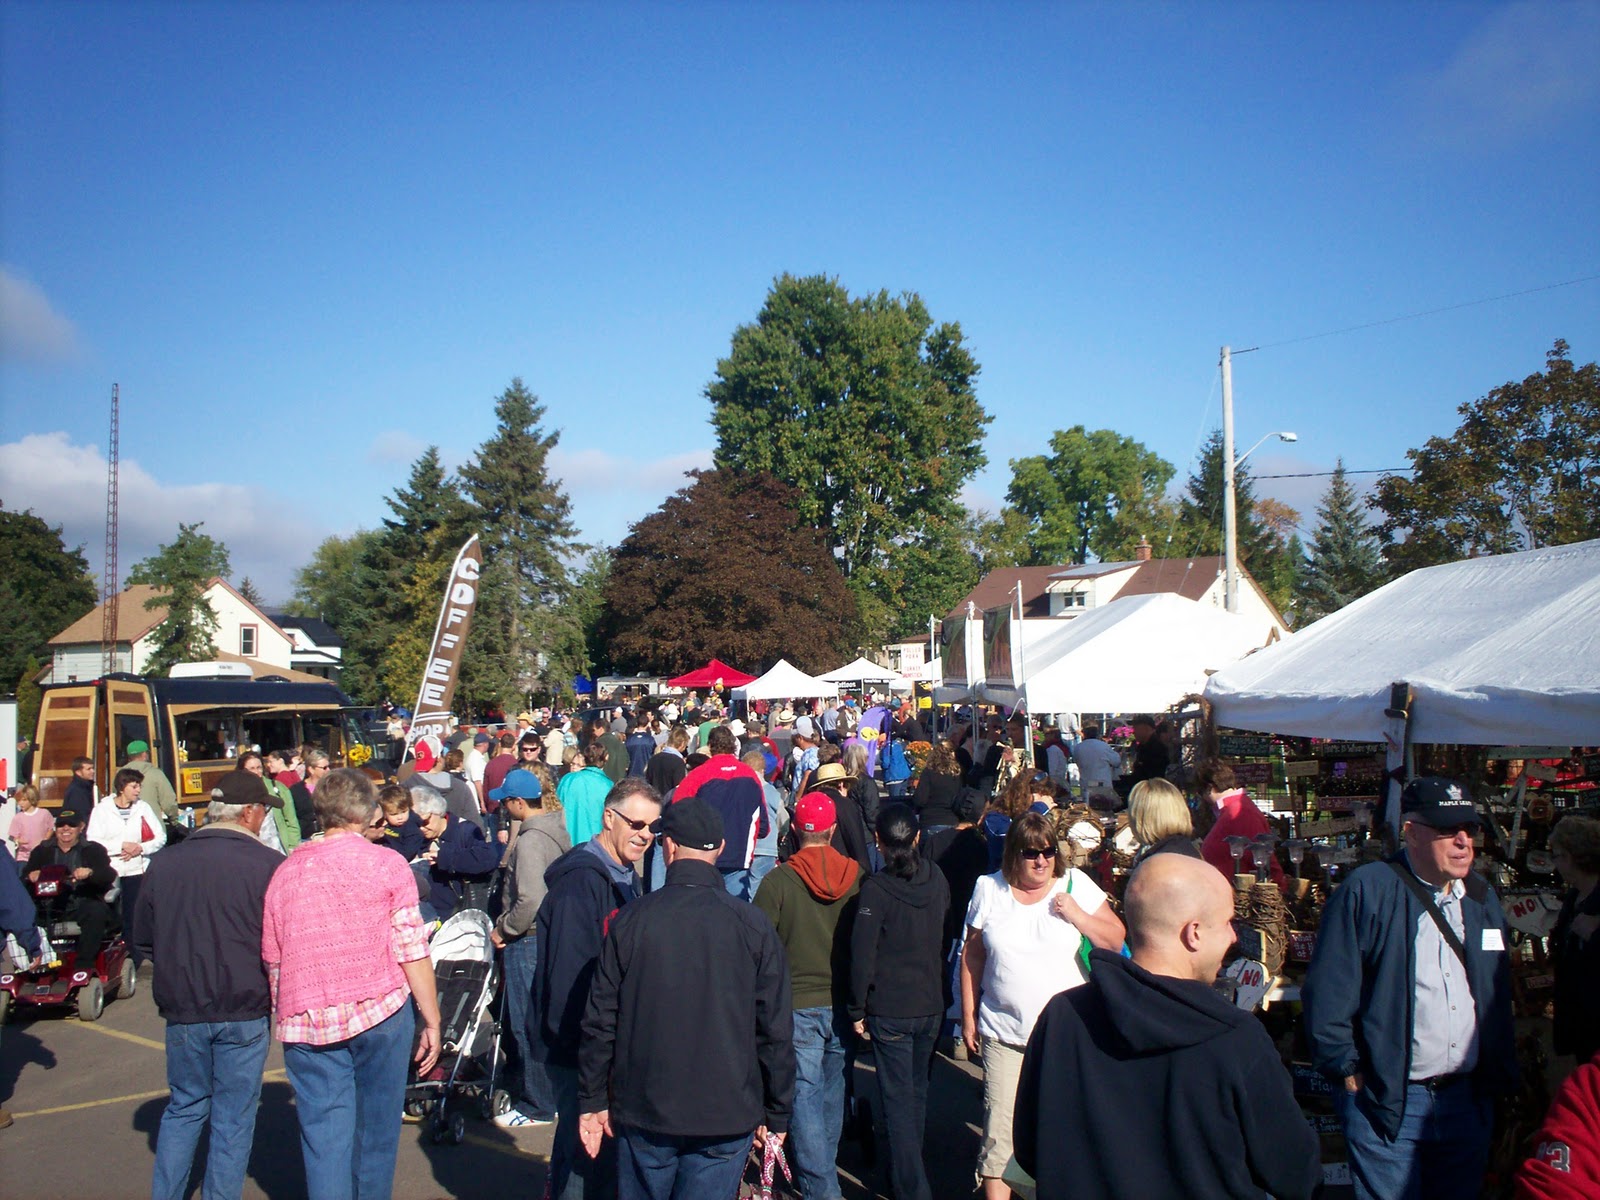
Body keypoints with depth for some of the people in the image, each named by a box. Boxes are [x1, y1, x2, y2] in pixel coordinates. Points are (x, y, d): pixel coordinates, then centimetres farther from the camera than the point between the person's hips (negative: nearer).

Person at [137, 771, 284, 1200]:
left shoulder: (164, 863, 0)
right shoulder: (269, 865, -14)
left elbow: (144, 938, 10)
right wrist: (272, 987, 9)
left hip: (182, 1008, 4)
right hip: (246, 1009, -4)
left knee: (184, 1107, 21)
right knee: (233, 1118, 9)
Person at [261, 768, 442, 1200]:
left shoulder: (286, 872, 6)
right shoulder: (386, 864, -3)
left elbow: (272, 960, 10)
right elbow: (412, 951, -6)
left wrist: (282, 1021, 23)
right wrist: (432, 1021, 0)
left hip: (306, 1021, 2)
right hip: (381, 1015, -2)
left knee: (324, 1135, 5)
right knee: (377, 1128, 13)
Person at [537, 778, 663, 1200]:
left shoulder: (626, 877, 10)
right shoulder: (581, 880, -20)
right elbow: (568, 972, -24)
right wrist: (580, 1042, -23)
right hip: (580, 1044, -9)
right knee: (589, 1148, 0)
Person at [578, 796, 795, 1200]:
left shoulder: (629, 921, -7)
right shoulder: (753, 926, -7)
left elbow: (600, 1021, -3)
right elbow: (775, 1030, -4)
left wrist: (593, 1100, 9)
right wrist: (776, 1114, 6)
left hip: (643, 1111, 1)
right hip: (726, 1120, -1)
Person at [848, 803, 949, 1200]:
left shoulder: (876, 888, -16)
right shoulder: (937, 879, -1)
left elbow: (862, 954, -17)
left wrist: (857, 1010, -8)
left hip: (889, 1010, -5)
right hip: (931, 1005, 5)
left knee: (898, 1099, 4)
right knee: (917, 1092, 21)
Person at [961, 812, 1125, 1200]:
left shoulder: (1075, 885, 0)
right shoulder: (989, 889, 2)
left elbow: (1115, 940, 1)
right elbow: (972, 957, 9)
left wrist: (1077, 916, -14)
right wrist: (968, 1018, 9)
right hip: (1004, 1033, 0)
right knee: (1000, 1128, 0)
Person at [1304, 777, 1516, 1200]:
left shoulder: (1482, 898, 10)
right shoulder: (1365, 891, -11)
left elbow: (1499, 997, 19)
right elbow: (1326, 992, -11)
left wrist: (1500, 1075, 14)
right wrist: (1347, 1070, -11)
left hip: (1469, 1100, 6)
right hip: (1385, 1101, -6)